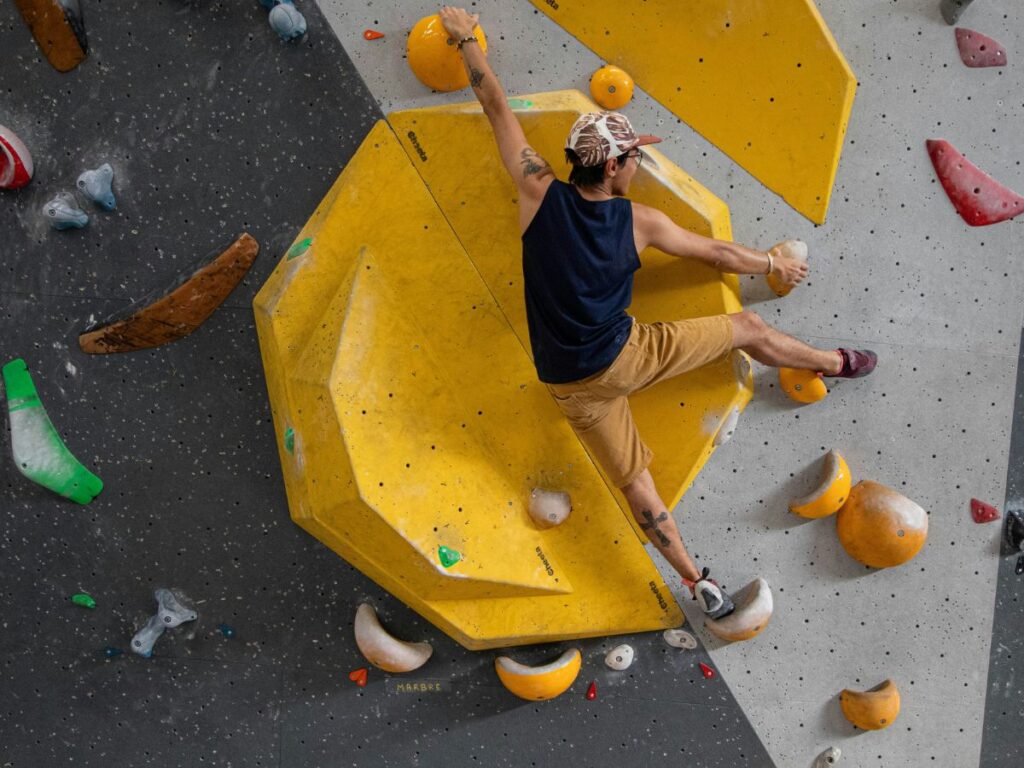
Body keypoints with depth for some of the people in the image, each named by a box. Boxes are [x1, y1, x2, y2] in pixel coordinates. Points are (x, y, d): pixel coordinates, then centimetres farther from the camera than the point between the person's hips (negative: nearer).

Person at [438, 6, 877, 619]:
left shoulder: (540, 194, -8)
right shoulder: (640, 222, -10)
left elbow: (496, 105, 1)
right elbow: (719, 253, 4)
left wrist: (466, 37, 12)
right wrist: (775, 264, 22)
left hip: (571, 384, 3)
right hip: (626, 358, -3)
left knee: (633, 478, 14)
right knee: (748, 328, 14)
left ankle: (696, 580, 20)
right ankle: (838, 363, 35)